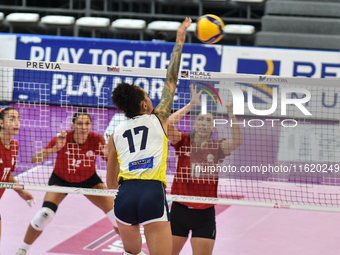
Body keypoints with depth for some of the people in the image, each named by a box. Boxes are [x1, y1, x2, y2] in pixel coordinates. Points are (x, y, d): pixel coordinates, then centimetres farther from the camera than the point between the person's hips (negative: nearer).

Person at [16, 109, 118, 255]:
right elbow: (35, 159, -32)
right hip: (61, 179, -2)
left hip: (88, 180, 2)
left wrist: (108, 152, -50)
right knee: (45, 213, -23)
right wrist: (55, 148, -48)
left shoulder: (95, 140, -25)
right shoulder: (62, 139, -28)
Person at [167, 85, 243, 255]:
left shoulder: (217, 148, 2)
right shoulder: (184, 142, 1)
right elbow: (167, 124, -17)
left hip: (205, 214, 0)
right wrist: (191, 105, -18)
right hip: (179, 210, 0)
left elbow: (236, 142, -17)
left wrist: (231, 112, -23)